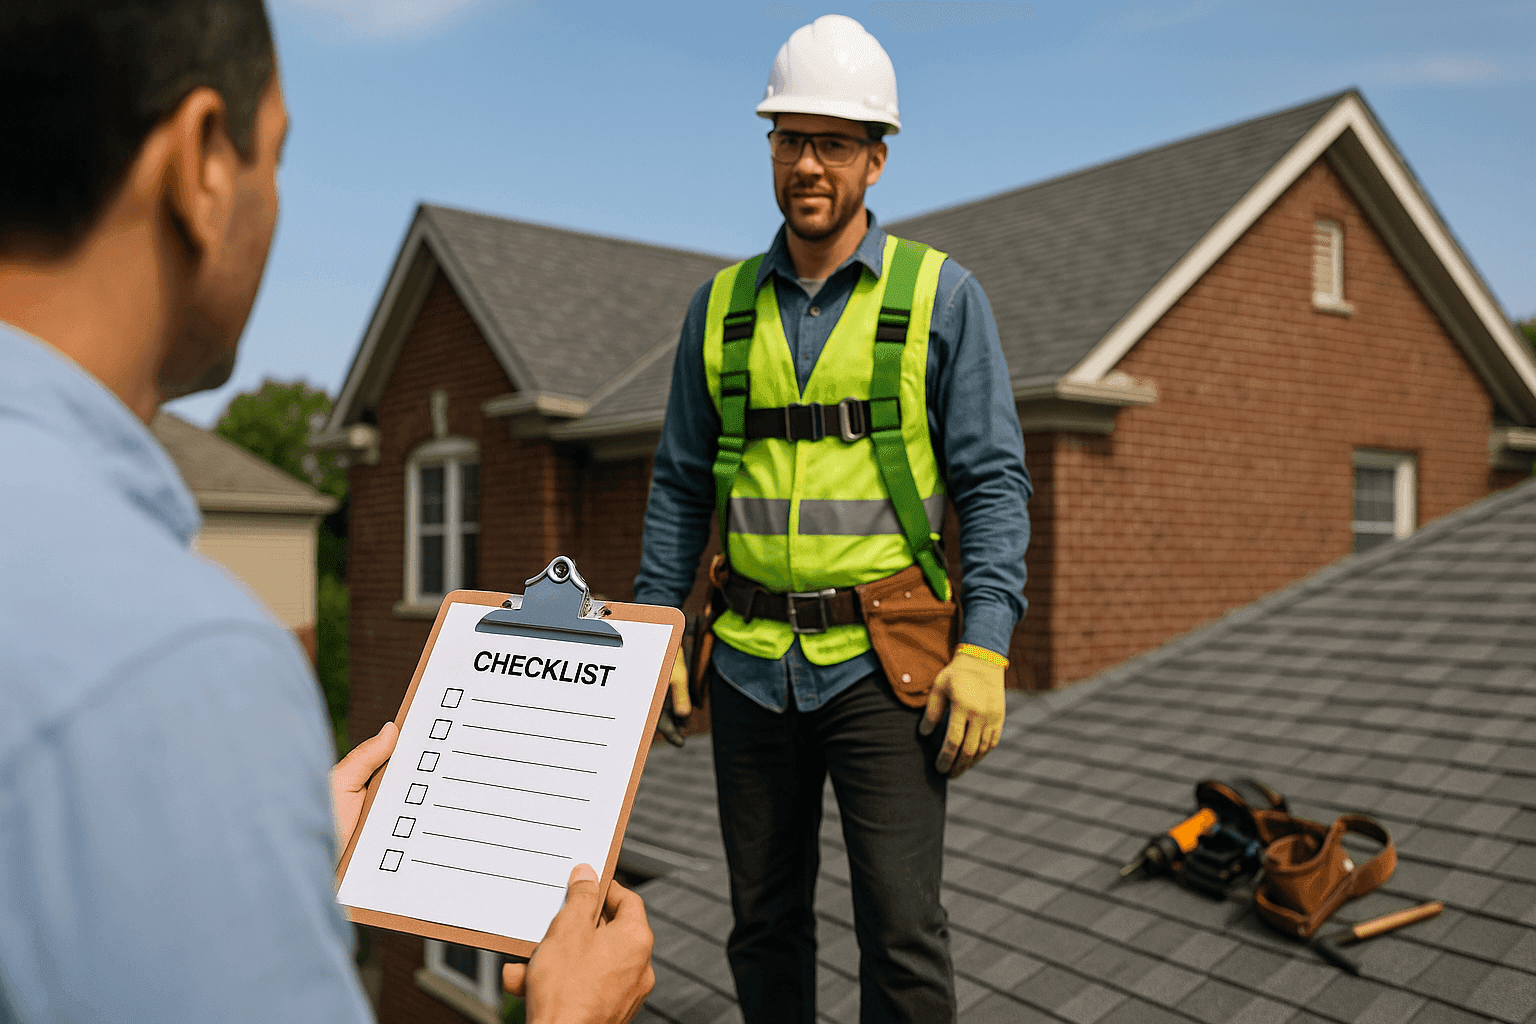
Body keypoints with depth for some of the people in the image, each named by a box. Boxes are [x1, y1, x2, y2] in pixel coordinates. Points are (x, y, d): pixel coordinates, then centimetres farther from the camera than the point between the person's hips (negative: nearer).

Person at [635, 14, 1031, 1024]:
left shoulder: (942, 295, -1)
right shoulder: (721, 305, 8)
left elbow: (994, 482, -3)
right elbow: (681, 485, 12)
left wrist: (985, 647, -13)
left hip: (882, 659, -3)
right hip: (752, 662, 4)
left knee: (902, 928, -3)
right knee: (764, 920, 14)